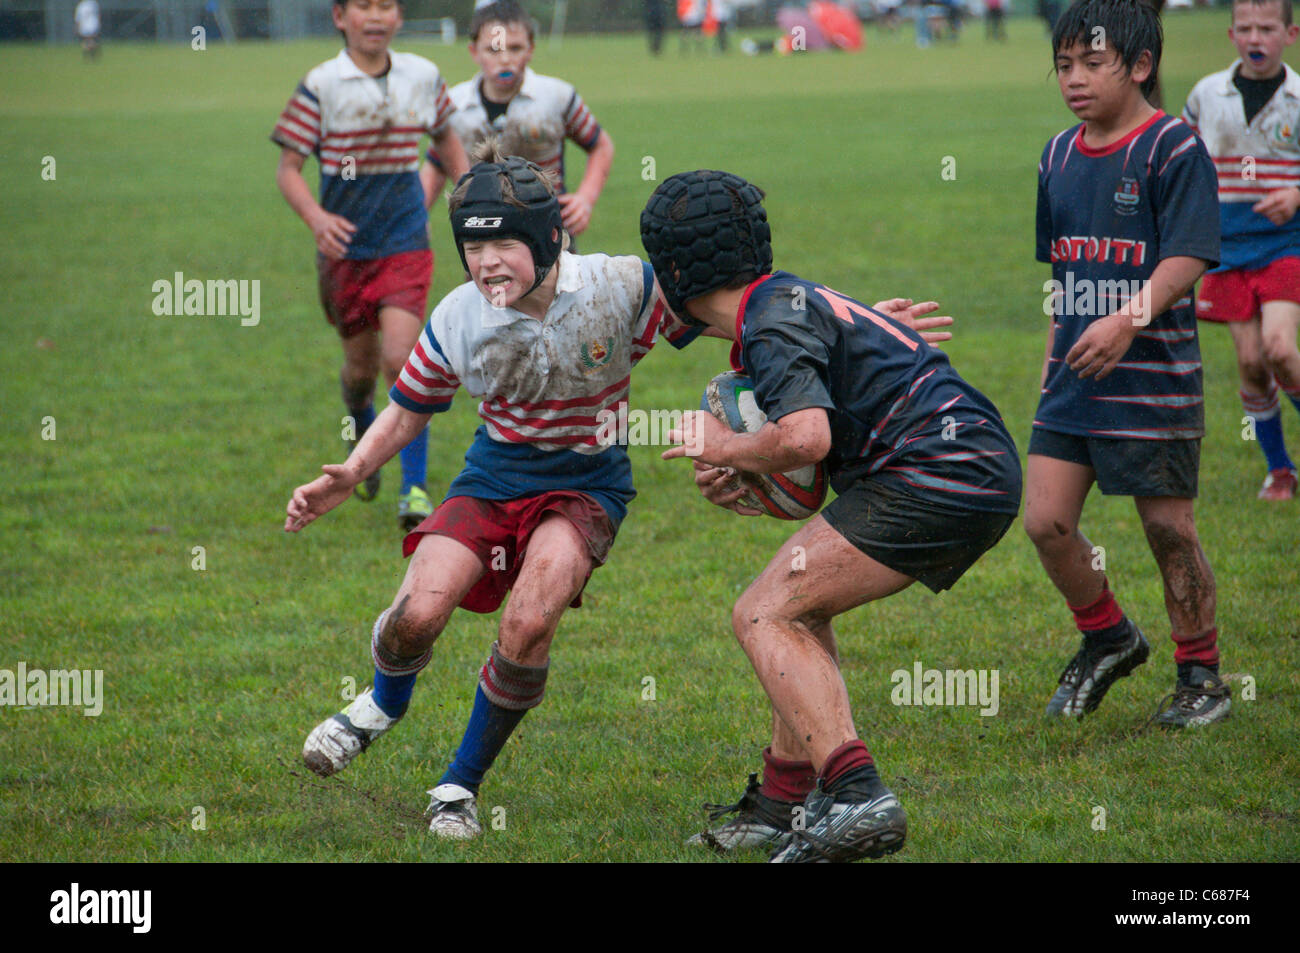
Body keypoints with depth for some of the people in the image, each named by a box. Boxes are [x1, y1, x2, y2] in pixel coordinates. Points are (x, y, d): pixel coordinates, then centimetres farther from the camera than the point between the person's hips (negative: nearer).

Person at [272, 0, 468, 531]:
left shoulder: (422, 77, 1)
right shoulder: (320, 87, -8)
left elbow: (446, 136, 21)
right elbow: (288, 170, -7)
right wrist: (316, 218, -25)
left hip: (405, 243, 0)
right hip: (344, 247, 0)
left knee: (401, 355, -17)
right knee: (361, 362, 12)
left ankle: (415, 486, -10)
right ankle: (362, 438, 48)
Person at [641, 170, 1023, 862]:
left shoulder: (774, 322, -11)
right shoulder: (788, 300, 21)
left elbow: (806, 439, -26)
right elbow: (828, 441, 29)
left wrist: (725, 448, -7)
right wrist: (734, 472, 12)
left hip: (936, 479, -10)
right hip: (986, 473, 10)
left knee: (763, 616, -9)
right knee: (797, 608, 22)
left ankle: (857, 798, -24)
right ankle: (783, 804, 21)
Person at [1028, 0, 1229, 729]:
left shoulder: (1174, 149, -10)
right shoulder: (1060, 156, 11)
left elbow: (1187, 259, -19)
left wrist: (1127, 320, -32)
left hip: (1154, 377, -6)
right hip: (1074, 374, 6)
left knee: (1170, 531, 2)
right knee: (1045, 520, -1)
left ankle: (1201, 675, 18)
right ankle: (1108, 639, 22)